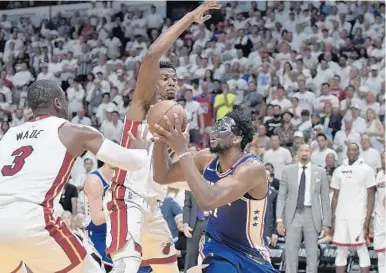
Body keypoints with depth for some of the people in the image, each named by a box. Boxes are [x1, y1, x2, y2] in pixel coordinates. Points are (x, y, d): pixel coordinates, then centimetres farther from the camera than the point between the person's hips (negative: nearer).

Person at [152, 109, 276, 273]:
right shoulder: (207, 159, -10)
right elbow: (162, 177, -3)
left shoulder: (253, 168, -30)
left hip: (252, 256, -4)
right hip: (218, 248, 4)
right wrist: (160, 141, -22)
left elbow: (208, 201, -42)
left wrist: (182, 151, -42)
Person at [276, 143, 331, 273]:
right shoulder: (288, 170, 6)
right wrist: (279, 219, -4)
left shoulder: (320, 172, 5)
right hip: (293, 215, 0)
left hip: (312, 215, 0)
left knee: (312, 255, 4)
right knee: (290, 254, -2)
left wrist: (326, 223, 0)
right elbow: (281, 196, 5)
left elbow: (325, 198, 5)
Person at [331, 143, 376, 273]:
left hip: (358, 217, -4)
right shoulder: (339, 170, 10)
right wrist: (332, 218, 8)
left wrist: (367, 220, -9)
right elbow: (336, 195, 14)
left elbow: (371, 196, -2)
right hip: (341, 217, 4)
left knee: (361, 250, -2)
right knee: (341, 251, 7)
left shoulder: (366, 170, -1)